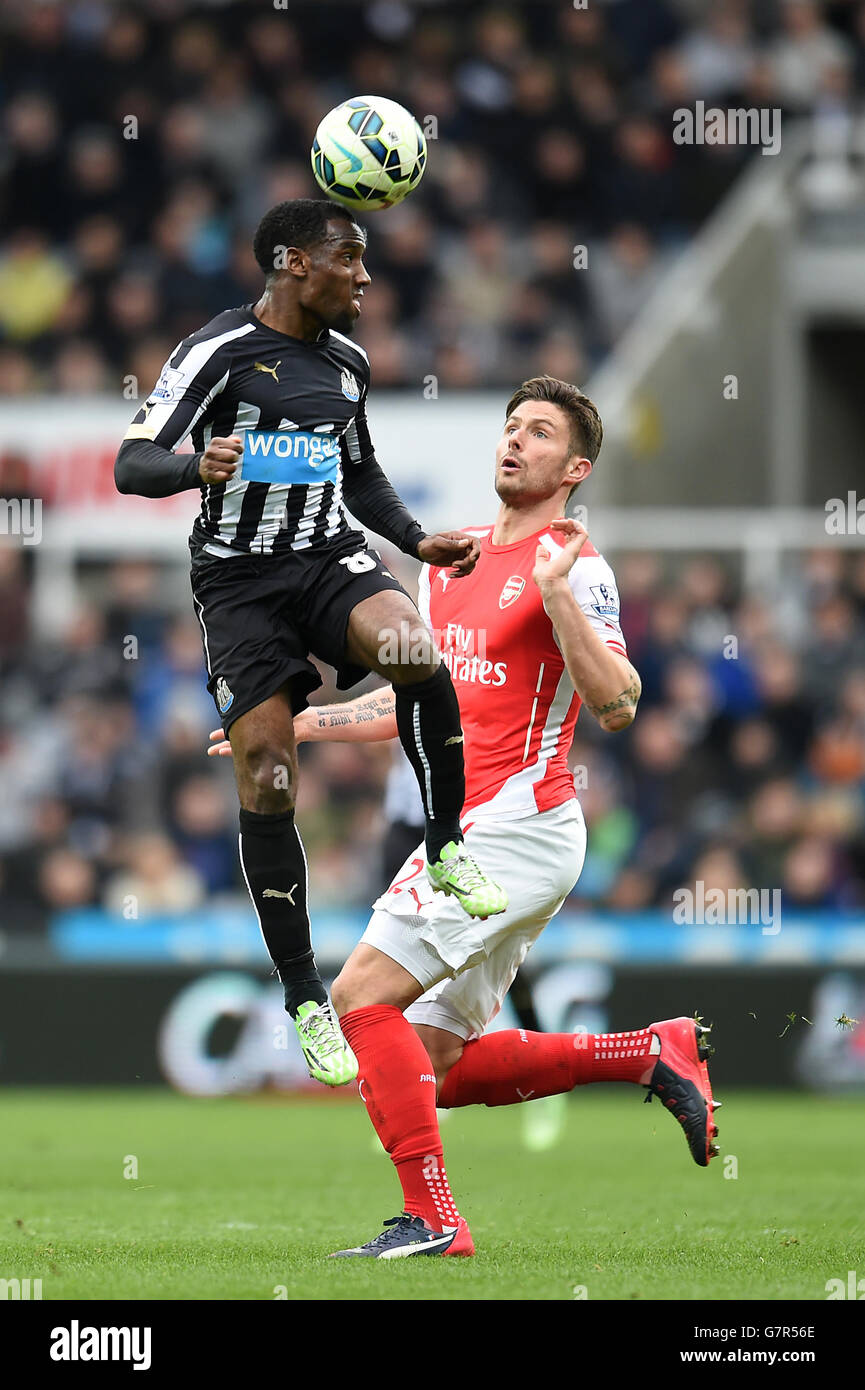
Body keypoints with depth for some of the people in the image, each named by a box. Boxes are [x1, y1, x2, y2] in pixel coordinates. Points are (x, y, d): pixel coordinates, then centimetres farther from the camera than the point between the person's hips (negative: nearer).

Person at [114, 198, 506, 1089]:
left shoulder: (346, 360, 10)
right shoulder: (219, 352, -11)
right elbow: (132, 464, -17)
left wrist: (417, 541, 12)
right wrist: (198, 465, -38)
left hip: (330, 559, 4)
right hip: (239, 580, -4)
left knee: (415, 652, -30)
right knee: (267, 781, -8)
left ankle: (447, 848, -11)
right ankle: (304, 998, 2)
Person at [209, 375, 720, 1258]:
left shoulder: (576, 568, -8)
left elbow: (615, 706, -21)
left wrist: (556, 595, -29)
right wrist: (294, 723, 23)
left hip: (517, 823, -9)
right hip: (473, 829, 9)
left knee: (362, 995, -15)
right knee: (442, 1066, 8)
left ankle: (430, 1218, -11)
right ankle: (654, 1053, 17)